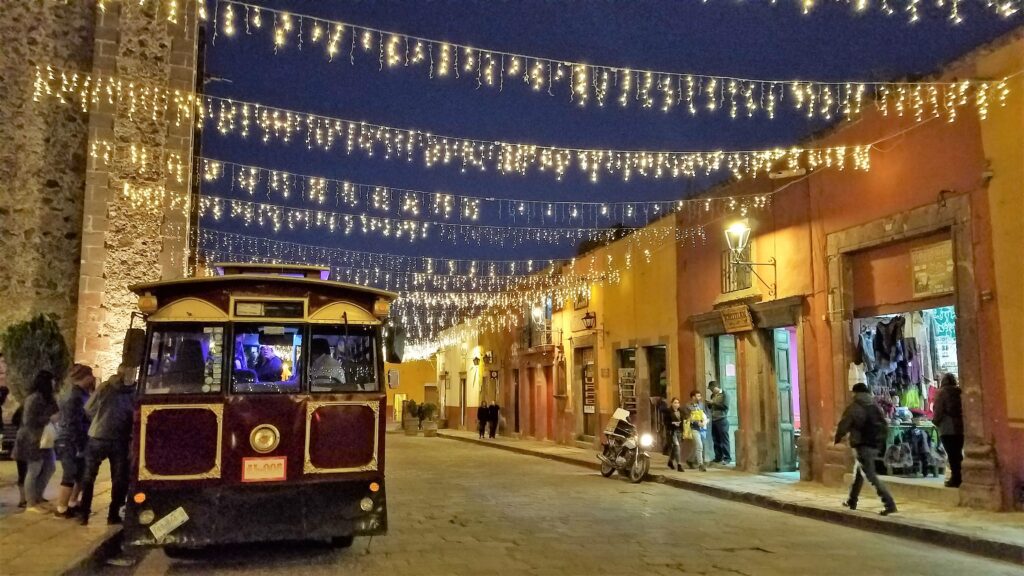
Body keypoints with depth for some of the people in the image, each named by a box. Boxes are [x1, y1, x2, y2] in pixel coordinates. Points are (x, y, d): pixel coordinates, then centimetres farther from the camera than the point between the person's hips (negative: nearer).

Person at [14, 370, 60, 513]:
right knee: (34, 471, -3)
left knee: (50, 468, 11)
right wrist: (49, 419, -24)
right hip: (33, 440, -9)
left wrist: (56, 418, 6)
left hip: (45, 439, 9)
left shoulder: (47, 398, 12)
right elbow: (29, 420, -23)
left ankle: (38, 497, 23)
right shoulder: (34, 398, -17)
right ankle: (31, 503, 7)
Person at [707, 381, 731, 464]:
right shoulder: (713, 395, 15)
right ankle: (718, 457, 11)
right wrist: (709, 404, 2)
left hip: (722, 420, -6)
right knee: (716, 440, 5)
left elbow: (725, 406, -16)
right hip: (714, 420, 6)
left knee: (724, 440, -3)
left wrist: (714, 402, -15)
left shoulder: (724, 394, -5)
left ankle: (727, 458, 1)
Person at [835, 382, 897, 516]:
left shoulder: (854, 407, -8)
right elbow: (885, 426, 13)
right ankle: (852, 501, 29)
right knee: (858, 471, 21)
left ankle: (890, 504, -15)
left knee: (870, 475, -7)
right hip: (875, 445, 8)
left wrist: (838, 438, 9)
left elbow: (844, 425, -7)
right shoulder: (876, 406, 11)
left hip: (862, 445, -8)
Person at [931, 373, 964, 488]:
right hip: (960, 427, 6)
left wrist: (935, 421, 7)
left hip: (947, 428, -6)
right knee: (958, 453, 11)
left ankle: (955, 479, -5)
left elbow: (938, 409, -8)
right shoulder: (959, 392, 11)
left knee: (952, 454, -4)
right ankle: (960, 478, 11)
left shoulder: (943, 392, -4)